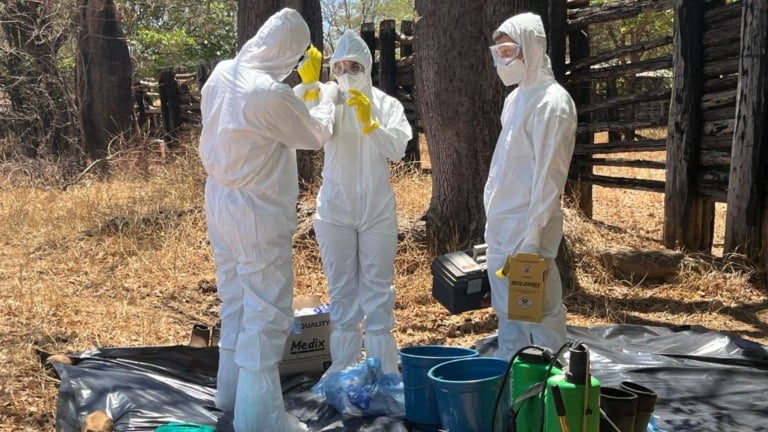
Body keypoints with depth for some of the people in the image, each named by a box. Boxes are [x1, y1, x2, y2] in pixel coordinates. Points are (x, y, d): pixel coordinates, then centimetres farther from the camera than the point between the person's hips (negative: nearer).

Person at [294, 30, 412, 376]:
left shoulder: (387, 104, 1)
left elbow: (398, 149, -12)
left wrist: (370, 124, -26)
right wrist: (306, 85, -34)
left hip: (378, 209, 0)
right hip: (334, 209, 0)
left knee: (377, 286, 6)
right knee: (341, 287, 10)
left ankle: (382, 367, 15)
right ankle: (343, 363, 21)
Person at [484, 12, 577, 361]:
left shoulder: (551, 101, -13)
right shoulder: (516, 97, 14)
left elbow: (549, 175, -18)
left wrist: (534, 234, -20)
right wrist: (493, 218, 17)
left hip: (527, 227, -9)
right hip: (502, 224, 9)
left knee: (539, 314, -1)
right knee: (506, 310, 15)